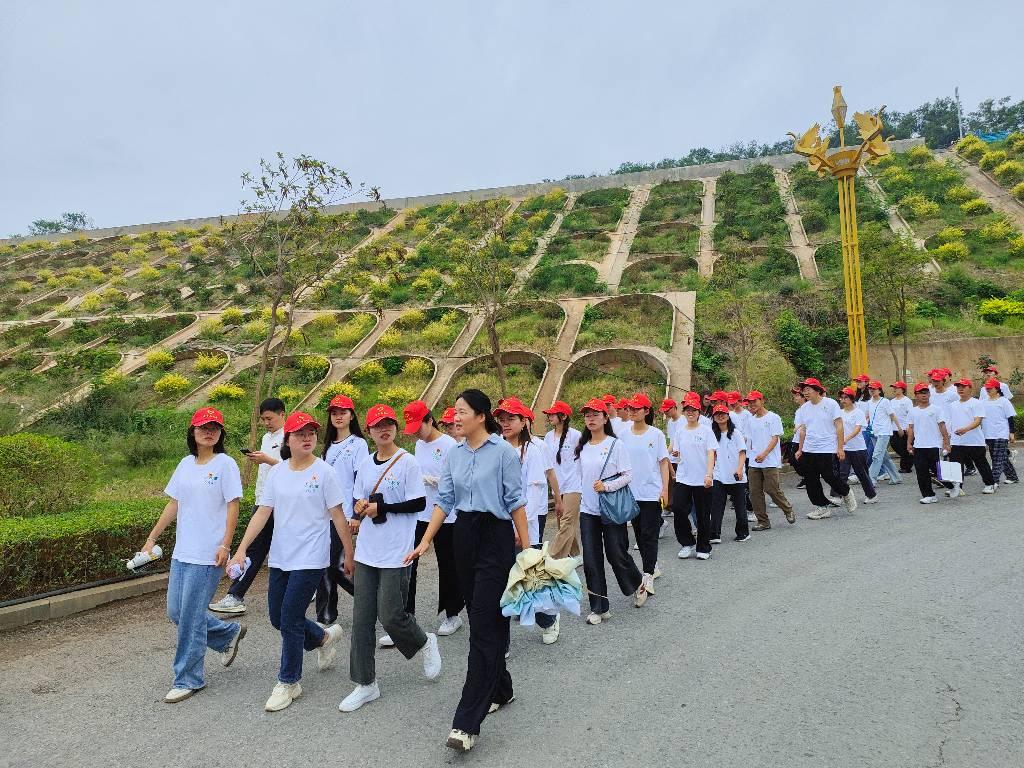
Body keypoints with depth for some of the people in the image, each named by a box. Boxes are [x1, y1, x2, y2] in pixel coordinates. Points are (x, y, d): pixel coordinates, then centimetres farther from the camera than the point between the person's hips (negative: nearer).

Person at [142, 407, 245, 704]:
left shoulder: (225, 464, -8)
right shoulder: (186, 464, 10)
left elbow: (232, 507, -10)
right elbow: (173, 505, 15)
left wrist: (225, 545, -16)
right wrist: (152, 538, 13)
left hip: (208, 555, -7)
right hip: (182, 552, 7)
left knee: (190, 616, -2)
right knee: (175, 611, 11)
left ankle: (188, 679, 16)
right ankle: (229, 634, 31)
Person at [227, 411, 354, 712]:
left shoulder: (324, 471, -10)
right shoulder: (277, 472, 4)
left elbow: (338, 516, -7)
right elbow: (262, 512, 4)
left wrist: (349, 554, -4)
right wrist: (241, 549, -2)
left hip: (310, 559, -6)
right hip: (280, 557, 6)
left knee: (290, 620, -4)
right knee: (278, 617, 13)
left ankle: (288, 682, 18)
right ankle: (324, 637, 39)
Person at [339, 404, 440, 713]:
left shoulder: (407, 462, -8)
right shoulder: (365, 464, 9)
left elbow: (418, 503, -11)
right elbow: (359, 502, 17)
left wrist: (380, 508, -13)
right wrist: (360, 508, -6)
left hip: (396, 554, -5)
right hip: (366, 553, 6)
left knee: (390, 616, -3)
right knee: (362, 618, 7)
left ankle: (425, 643, 28)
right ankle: (365, 684, 20)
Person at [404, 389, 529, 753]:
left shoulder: (502, 450, -9)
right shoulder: (454, 453, 7)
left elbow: (516, 501, -7)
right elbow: (444, 500, 9)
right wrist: (424, 542, 4)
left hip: (495, 537, -6)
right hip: (464, 536, 6)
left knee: (483, 625, -7)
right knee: (484, 618, 15)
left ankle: (466, 722, -4)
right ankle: (501, 689, 35)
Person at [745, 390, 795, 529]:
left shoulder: (773, 417, -3)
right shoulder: (751, 420, 15)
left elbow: (775, 438, -10)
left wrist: (764, 453, -21)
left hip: (770, 462, -6)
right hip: (753, 462, 6)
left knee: (772, 489, -8)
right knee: (755, 492, 3)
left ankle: (789, 511, 19)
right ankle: (763, 521, 12)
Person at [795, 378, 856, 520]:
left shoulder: (830, 404, -6)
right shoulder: (804, 408, 8)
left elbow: (839, 426, -7)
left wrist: (840, 447, -11)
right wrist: (800, 449, 14)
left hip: (827, 449, -5)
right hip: (808, 450, 6)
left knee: (828, 476, -5)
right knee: (811, 481, 4)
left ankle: (846, 493, 25)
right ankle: (822, 507, 17)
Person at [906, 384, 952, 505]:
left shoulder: (936, 409, 0)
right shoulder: (913, 411, 9)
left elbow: (942, 427, -2)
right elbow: (911, 429, 11)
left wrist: (946, 442, -7)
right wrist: (909, 443, 4)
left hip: (934, 445, -3)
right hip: (918, 447, 3)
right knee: (922, 473, 2)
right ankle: (928, 495, 9)